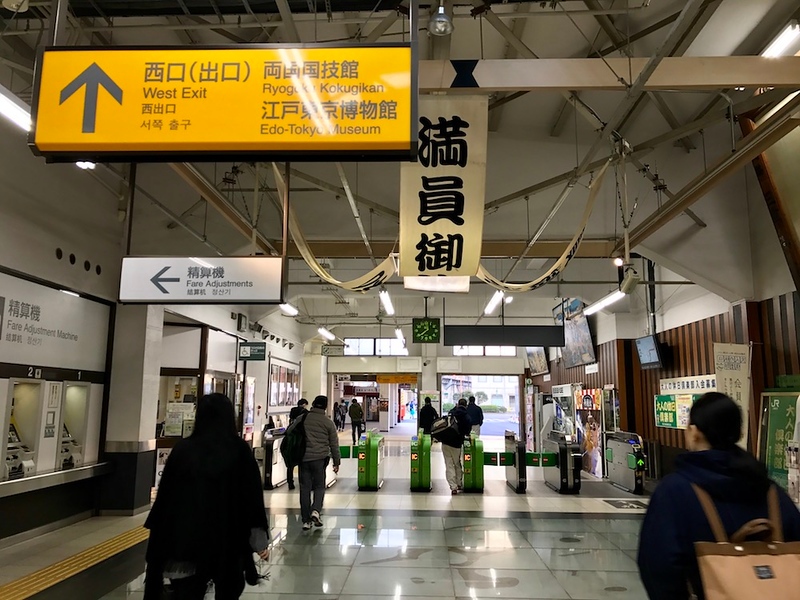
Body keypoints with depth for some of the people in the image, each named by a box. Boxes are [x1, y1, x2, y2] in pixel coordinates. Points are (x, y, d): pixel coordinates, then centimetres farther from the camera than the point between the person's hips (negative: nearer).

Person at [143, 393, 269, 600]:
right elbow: (253, 496, -6)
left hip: (186, 537, 1)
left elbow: (165, 494, 4)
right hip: (227, 539, -1)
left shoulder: (183, 449, -2)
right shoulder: (240, 450, -7)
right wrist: (260, 541, 2)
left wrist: (160, 536, 17)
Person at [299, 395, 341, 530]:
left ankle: (306, 520, 10)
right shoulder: (328, 422, 0)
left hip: (303, 458, 2)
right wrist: (336, 461, 13)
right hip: (320, 458, -2)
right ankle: (316, 510, -10)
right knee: (319, 486, 12)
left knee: (305, 488, 8)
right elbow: (334, 444, 4)